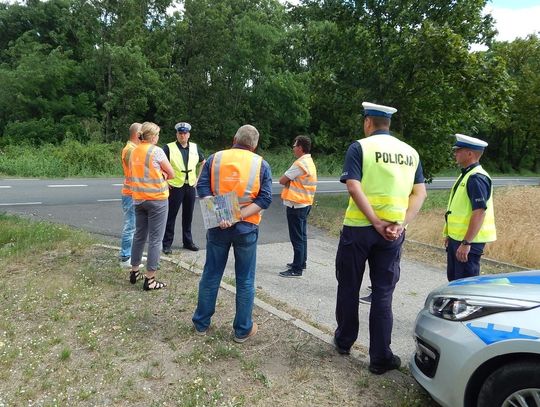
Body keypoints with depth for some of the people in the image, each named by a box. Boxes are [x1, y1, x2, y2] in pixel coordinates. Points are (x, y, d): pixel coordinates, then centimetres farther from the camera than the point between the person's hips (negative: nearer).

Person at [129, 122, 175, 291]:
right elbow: (171, 174, -6)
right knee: (155, 239, -1)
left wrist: (159, 175, 5)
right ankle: (150, 279, 2)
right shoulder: (156, 151, -12)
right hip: (157, 199, -7)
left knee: (139, 235, 17)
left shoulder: (134, 151, 8)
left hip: (138, 199, 7)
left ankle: (134, 272, 26)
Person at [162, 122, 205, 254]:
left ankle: (188, 241, 26)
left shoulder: (195, 147, 7)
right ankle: (167, 244, 12)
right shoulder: (169, 147, -7)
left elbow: (203, 162, 20)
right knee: (171, 216, 2)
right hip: (175, 187, -4)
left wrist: (198, 178, 11)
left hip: (190, 187, 4)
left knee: (188, 216, 13)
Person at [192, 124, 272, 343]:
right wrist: (239, 215, -16)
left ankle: (201, 323, 27)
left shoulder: (215, 158, 4)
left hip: (218, 226, 2)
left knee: (211, 275, 14)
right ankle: (243, 330, 19)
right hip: (246, 228, -1)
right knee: (245, 280, 10)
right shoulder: (261, 164, 1)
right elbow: (265, 198, -10)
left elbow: (202, 187, -8)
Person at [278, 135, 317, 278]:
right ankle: (301, 262, 29)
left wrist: (287, 181, 3)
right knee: (302, 235, 18)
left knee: (297, 238, -4)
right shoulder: (309, 162, 13)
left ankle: (297, 269, 1)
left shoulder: (300, 163, -19)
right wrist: (290, 182, -3)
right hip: (305, 203, 10)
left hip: (296, 205, -10)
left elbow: (282, 180, -16)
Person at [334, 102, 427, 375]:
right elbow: (420, 193, 2)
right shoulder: (410, 152, 9)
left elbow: (354, 187, -17)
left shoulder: (360, 147, -5)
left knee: (349, 287, 14)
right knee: (383, 294, 10)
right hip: (393, 233, 3)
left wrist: (377, 222, -16)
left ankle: (344, 342, 29)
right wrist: (400, 225, -6)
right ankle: (380, 357, 13)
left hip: (358, 228, -3)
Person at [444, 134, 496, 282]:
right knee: (453, 279, 18)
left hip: (468, 241, -10)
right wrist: (449, 235, 20)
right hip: (456, 238, 10)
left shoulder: (477, 178, -18)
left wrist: (466, 243, -26)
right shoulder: (465, 175, 13)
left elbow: (479, 213, -25)